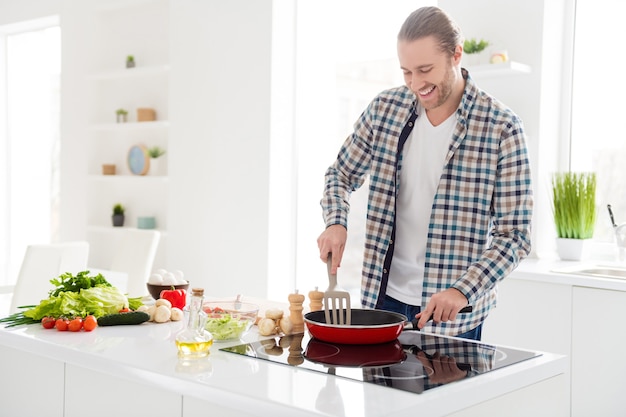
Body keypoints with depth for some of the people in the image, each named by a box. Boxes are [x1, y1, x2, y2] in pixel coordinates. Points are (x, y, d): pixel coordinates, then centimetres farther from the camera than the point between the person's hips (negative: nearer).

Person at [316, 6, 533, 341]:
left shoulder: (501, 128, -13)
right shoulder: (385, 109, -2)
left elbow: (514, 234, -12)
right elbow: (340, 175, 11)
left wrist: (463, 291, -24)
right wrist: (335, 222, -9)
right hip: (384, 297, 3)